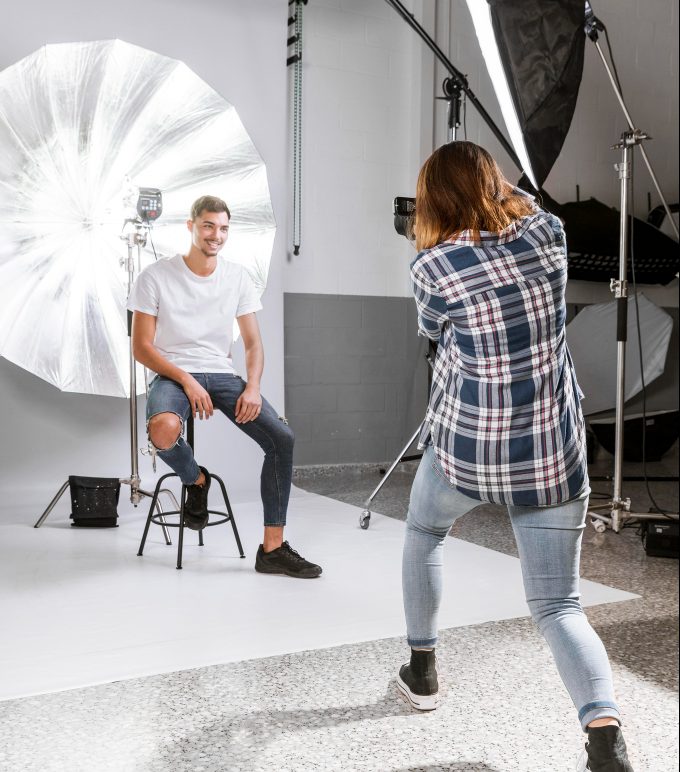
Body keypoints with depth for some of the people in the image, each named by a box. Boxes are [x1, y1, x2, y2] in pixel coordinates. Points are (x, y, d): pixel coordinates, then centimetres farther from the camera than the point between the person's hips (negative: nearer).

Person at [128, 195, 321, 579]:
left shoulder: (238, 277, 6)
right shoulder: (156, 277, -4)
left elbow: (253, 343, 8)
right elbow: (142, 347, -5)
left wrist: (252, 387, -12)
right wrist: (187, 380, -19)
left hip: (222, 374, 3)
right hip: (172, 374, -3)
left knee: (282, 437, -17)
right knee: (164, 428, -38)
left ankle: (273, 548, -7)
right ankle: (197, 481, 0)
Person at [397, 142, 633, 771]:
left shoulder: (433, 266, -10)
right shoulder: (549, 234, 0)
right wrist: (497, 185, 35)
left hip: (465, 447, -2)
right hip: (554, 454, 2)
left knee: (423, 533, 30)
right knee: (558, 605, 7)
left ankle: (422, 669, 37)